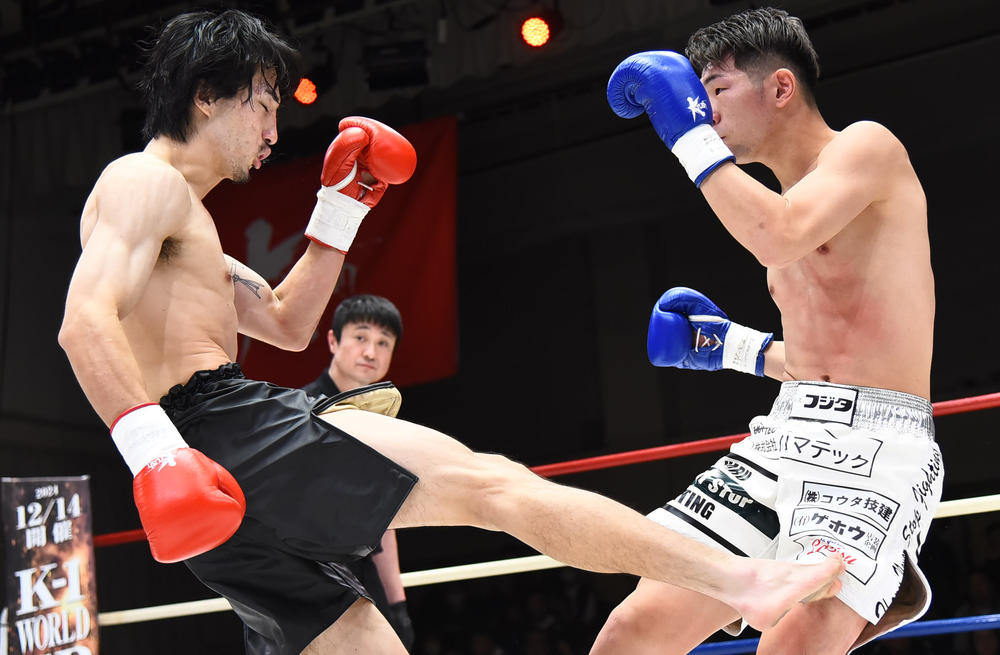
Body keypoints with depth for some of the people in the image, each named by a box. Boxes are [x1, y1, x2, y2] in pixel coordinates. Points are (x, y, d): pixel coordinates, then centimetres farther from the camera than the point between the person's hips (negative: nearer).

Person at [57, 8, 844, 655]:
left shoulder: (184, 224, 29)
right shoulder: (146, 184, -1)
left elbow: (287, 324, 34)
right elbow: (86, 320, -18)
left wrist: (343, 207, 28)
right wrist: (154, 450, -32)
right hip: (225, 428, -11)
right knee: (489, 483, -17)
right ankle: (743, 577, -19)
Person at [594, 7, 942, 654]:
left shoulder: (868, 146, -1)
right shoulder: (781, 198, 23)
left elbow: (782, 236, -21)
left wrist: (691, 135, -12)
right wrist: (736, 347, 19)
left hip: (879, 440, -8)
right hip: (787, 434, 8)